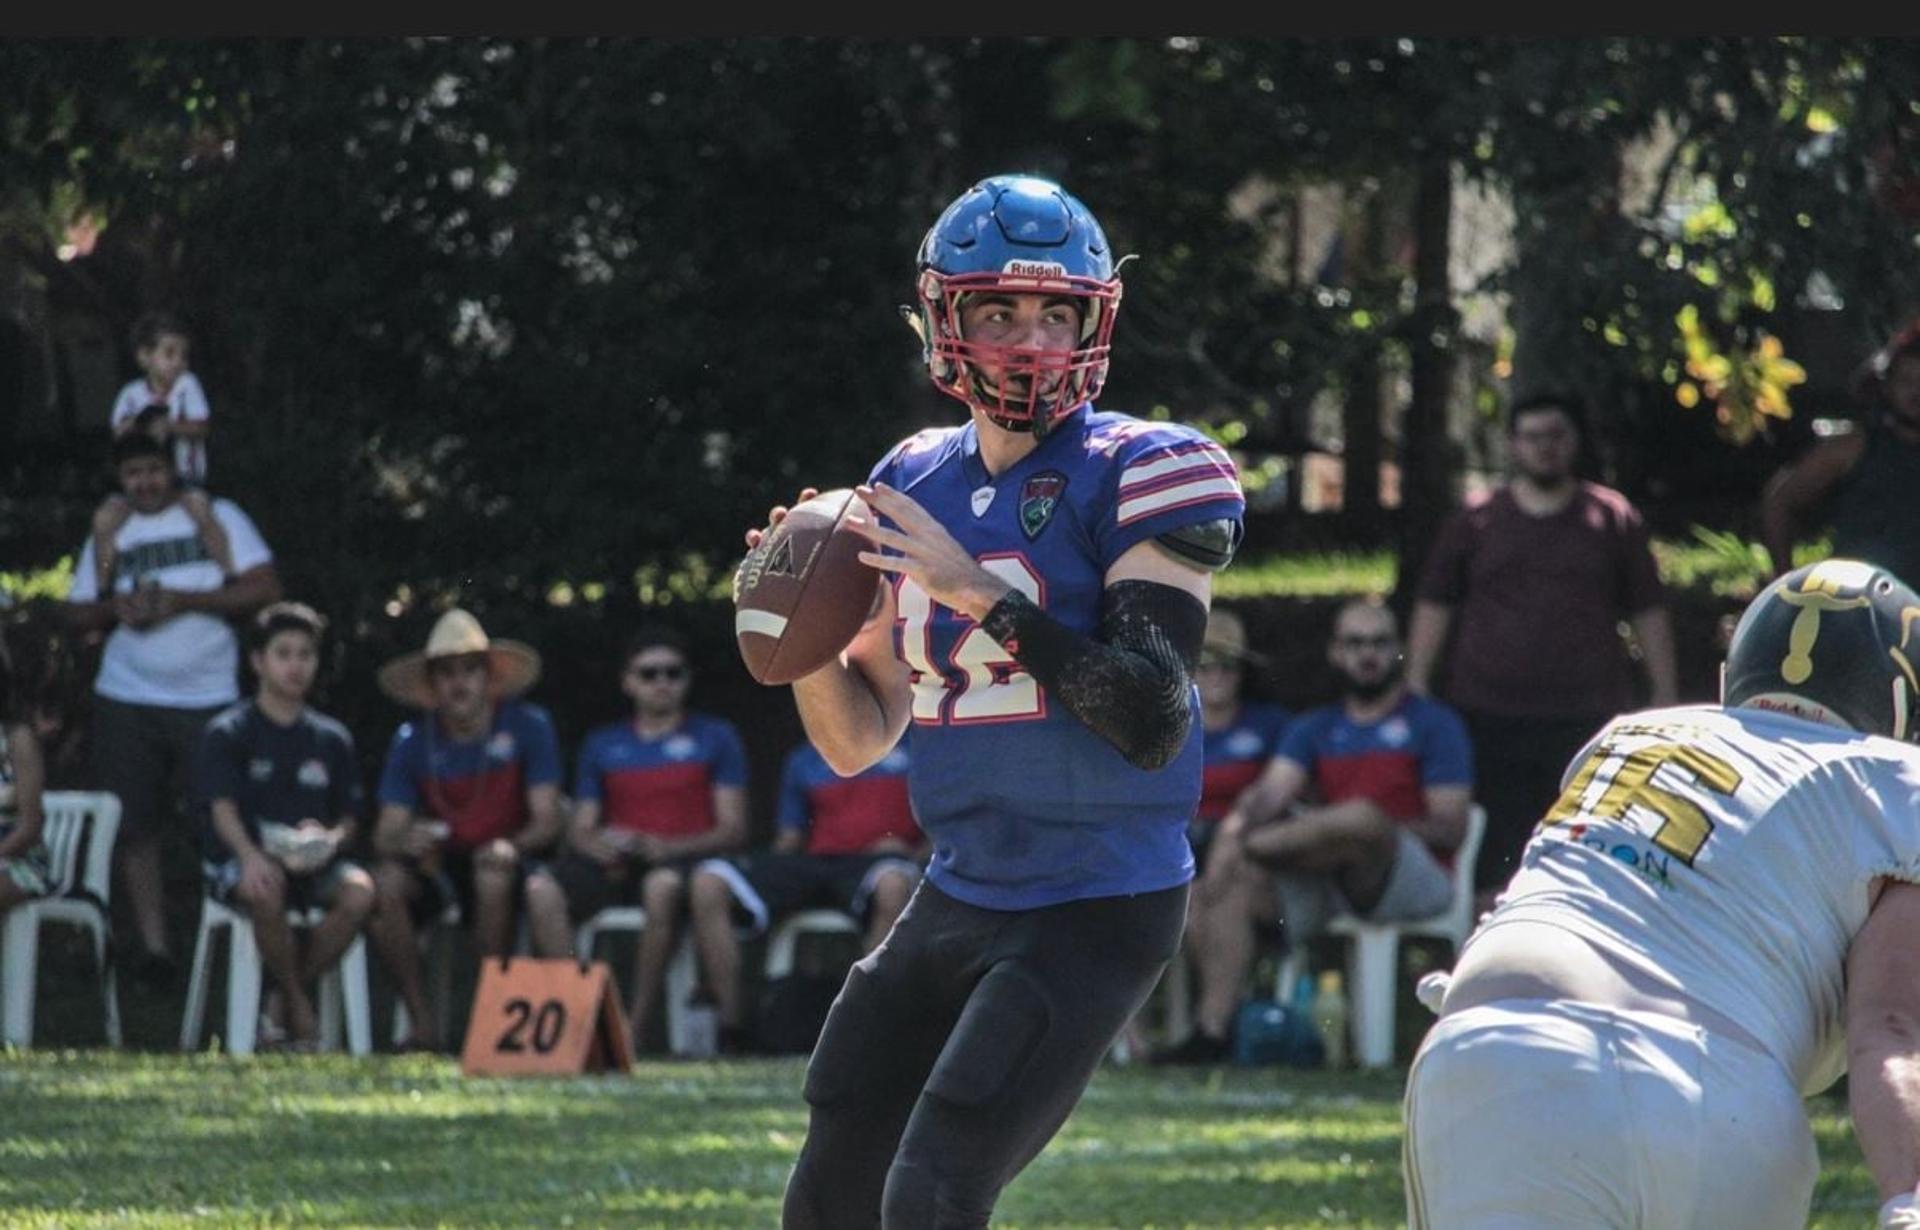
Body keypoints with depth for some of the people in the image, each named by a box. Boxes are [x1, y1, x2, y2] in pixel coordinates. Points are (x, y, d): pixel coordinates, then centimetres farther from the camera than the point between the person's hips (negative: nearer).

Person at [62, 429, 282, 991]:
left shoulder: (217, 517, 4)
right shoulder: (109, 534, 14)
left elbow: (264, 587, -5)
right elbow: (75, 612, 14)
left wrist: (181, 601, -13)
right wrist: (115, 608, -8)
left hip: (207, 698, -3)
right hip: (127, 700, 3)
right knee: (133, 827, 0)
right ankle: (153, 944, 6)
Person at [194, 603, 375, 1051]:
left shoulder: (331, 738, 15)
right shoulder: (228, 733, 3)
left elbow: (350, 817, 12)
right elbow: (223, 808, -10)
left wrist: (327, 839, -13)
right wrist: (250, 856, -31)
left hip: (311, 862, 3)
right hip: (240, 858, -3)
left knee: (359, 891, -29)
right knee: (265, 891, -39)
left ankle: (284, 1000, -13)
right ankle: (298, 1006, -18)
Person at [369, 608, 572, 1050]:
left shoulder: (528, 727, -7)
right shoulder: (413, 741, -2)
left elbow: (548, 821, -10)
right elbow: (386, 834, -7)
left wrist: (510, 847, -32)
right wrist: (405, 842, -32)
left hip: (505, 861, -2)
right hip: (440, 865, 2)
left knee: (546, 894, -38)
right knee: (385, 885, -31)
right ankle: (422, 1025, -22)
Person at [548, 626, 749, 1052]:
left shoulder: (715, 738, 14)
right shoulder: (602, 745, 23)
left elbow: (734, 829, 3)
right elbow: (579, 829, 15)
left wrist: (667, 849, -15)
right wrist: (600, 847, -12)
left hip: (687, 862, -3)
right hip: (617, 870, 3)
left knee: (663, 884, -42)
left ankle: (636, 1029, -39)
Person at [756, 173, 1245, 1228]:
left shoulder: (1137, 478, -11)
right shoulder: (914, 488, 9)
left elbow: (1154, 725, -21)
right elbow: (857, 742, 13)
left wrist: (982, 593, -23)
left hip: (1097, 912, -7)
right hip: (959, 896, 7)